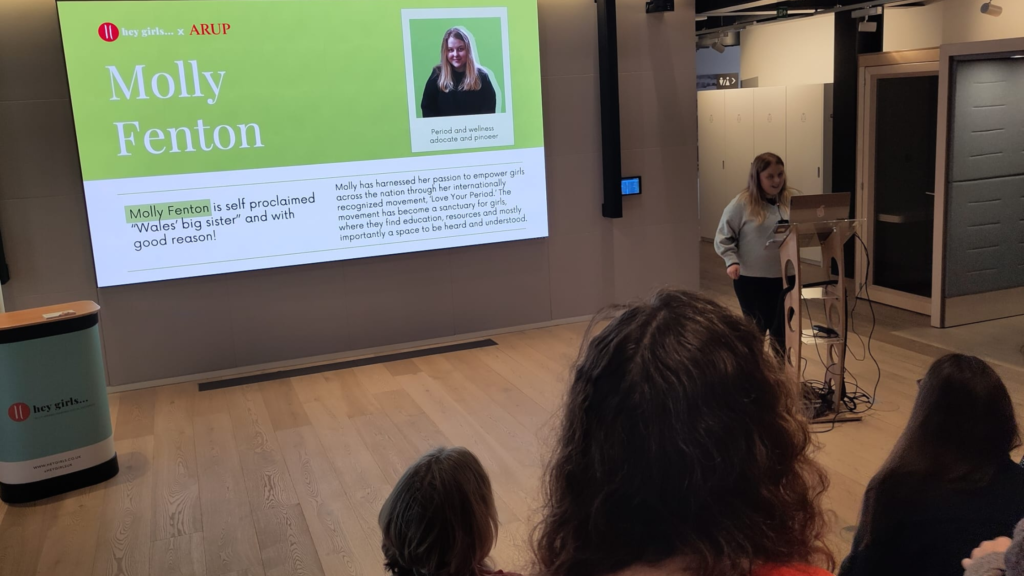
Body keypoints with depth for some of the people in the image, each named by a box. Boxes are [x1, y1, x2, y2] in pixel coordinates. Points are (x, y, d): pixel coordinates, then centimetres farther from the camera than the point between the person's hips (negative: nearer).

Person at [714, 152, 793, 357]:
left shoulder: (791, 200, 1)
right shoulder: (742, 203, -9)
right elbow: (723, 236, -5)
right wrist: (732, 260, -17)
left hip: (783, 276, 3)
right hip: (750, 278, -3)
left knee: (782, 327, 12)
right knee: (755, 328, 14)